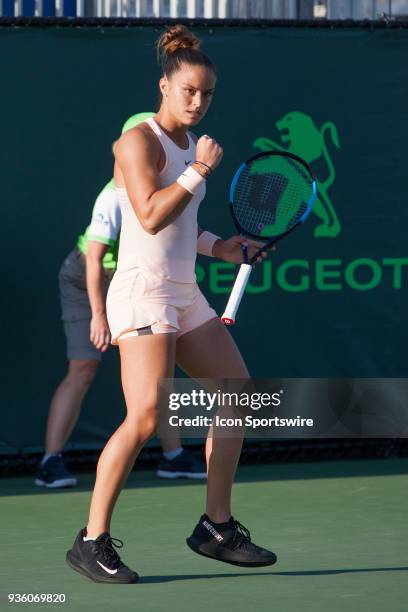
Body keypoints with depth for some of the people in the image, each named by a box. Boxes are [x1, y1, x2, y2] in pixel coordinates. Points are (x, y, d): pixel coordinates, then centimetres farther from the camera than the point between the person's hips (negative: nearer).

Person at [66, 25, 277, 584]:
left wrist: (220, 247, 15)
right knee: (145, 417, -20)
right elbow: (150, 216, -20)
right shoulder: (139, 141, -9)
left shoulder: (188, 144, 16)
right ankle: (92, 542, -14)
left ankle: (216, 527, 16)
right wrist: (200, 170, -14)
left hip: (184, 295, 9)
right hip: (143, 291, -9)